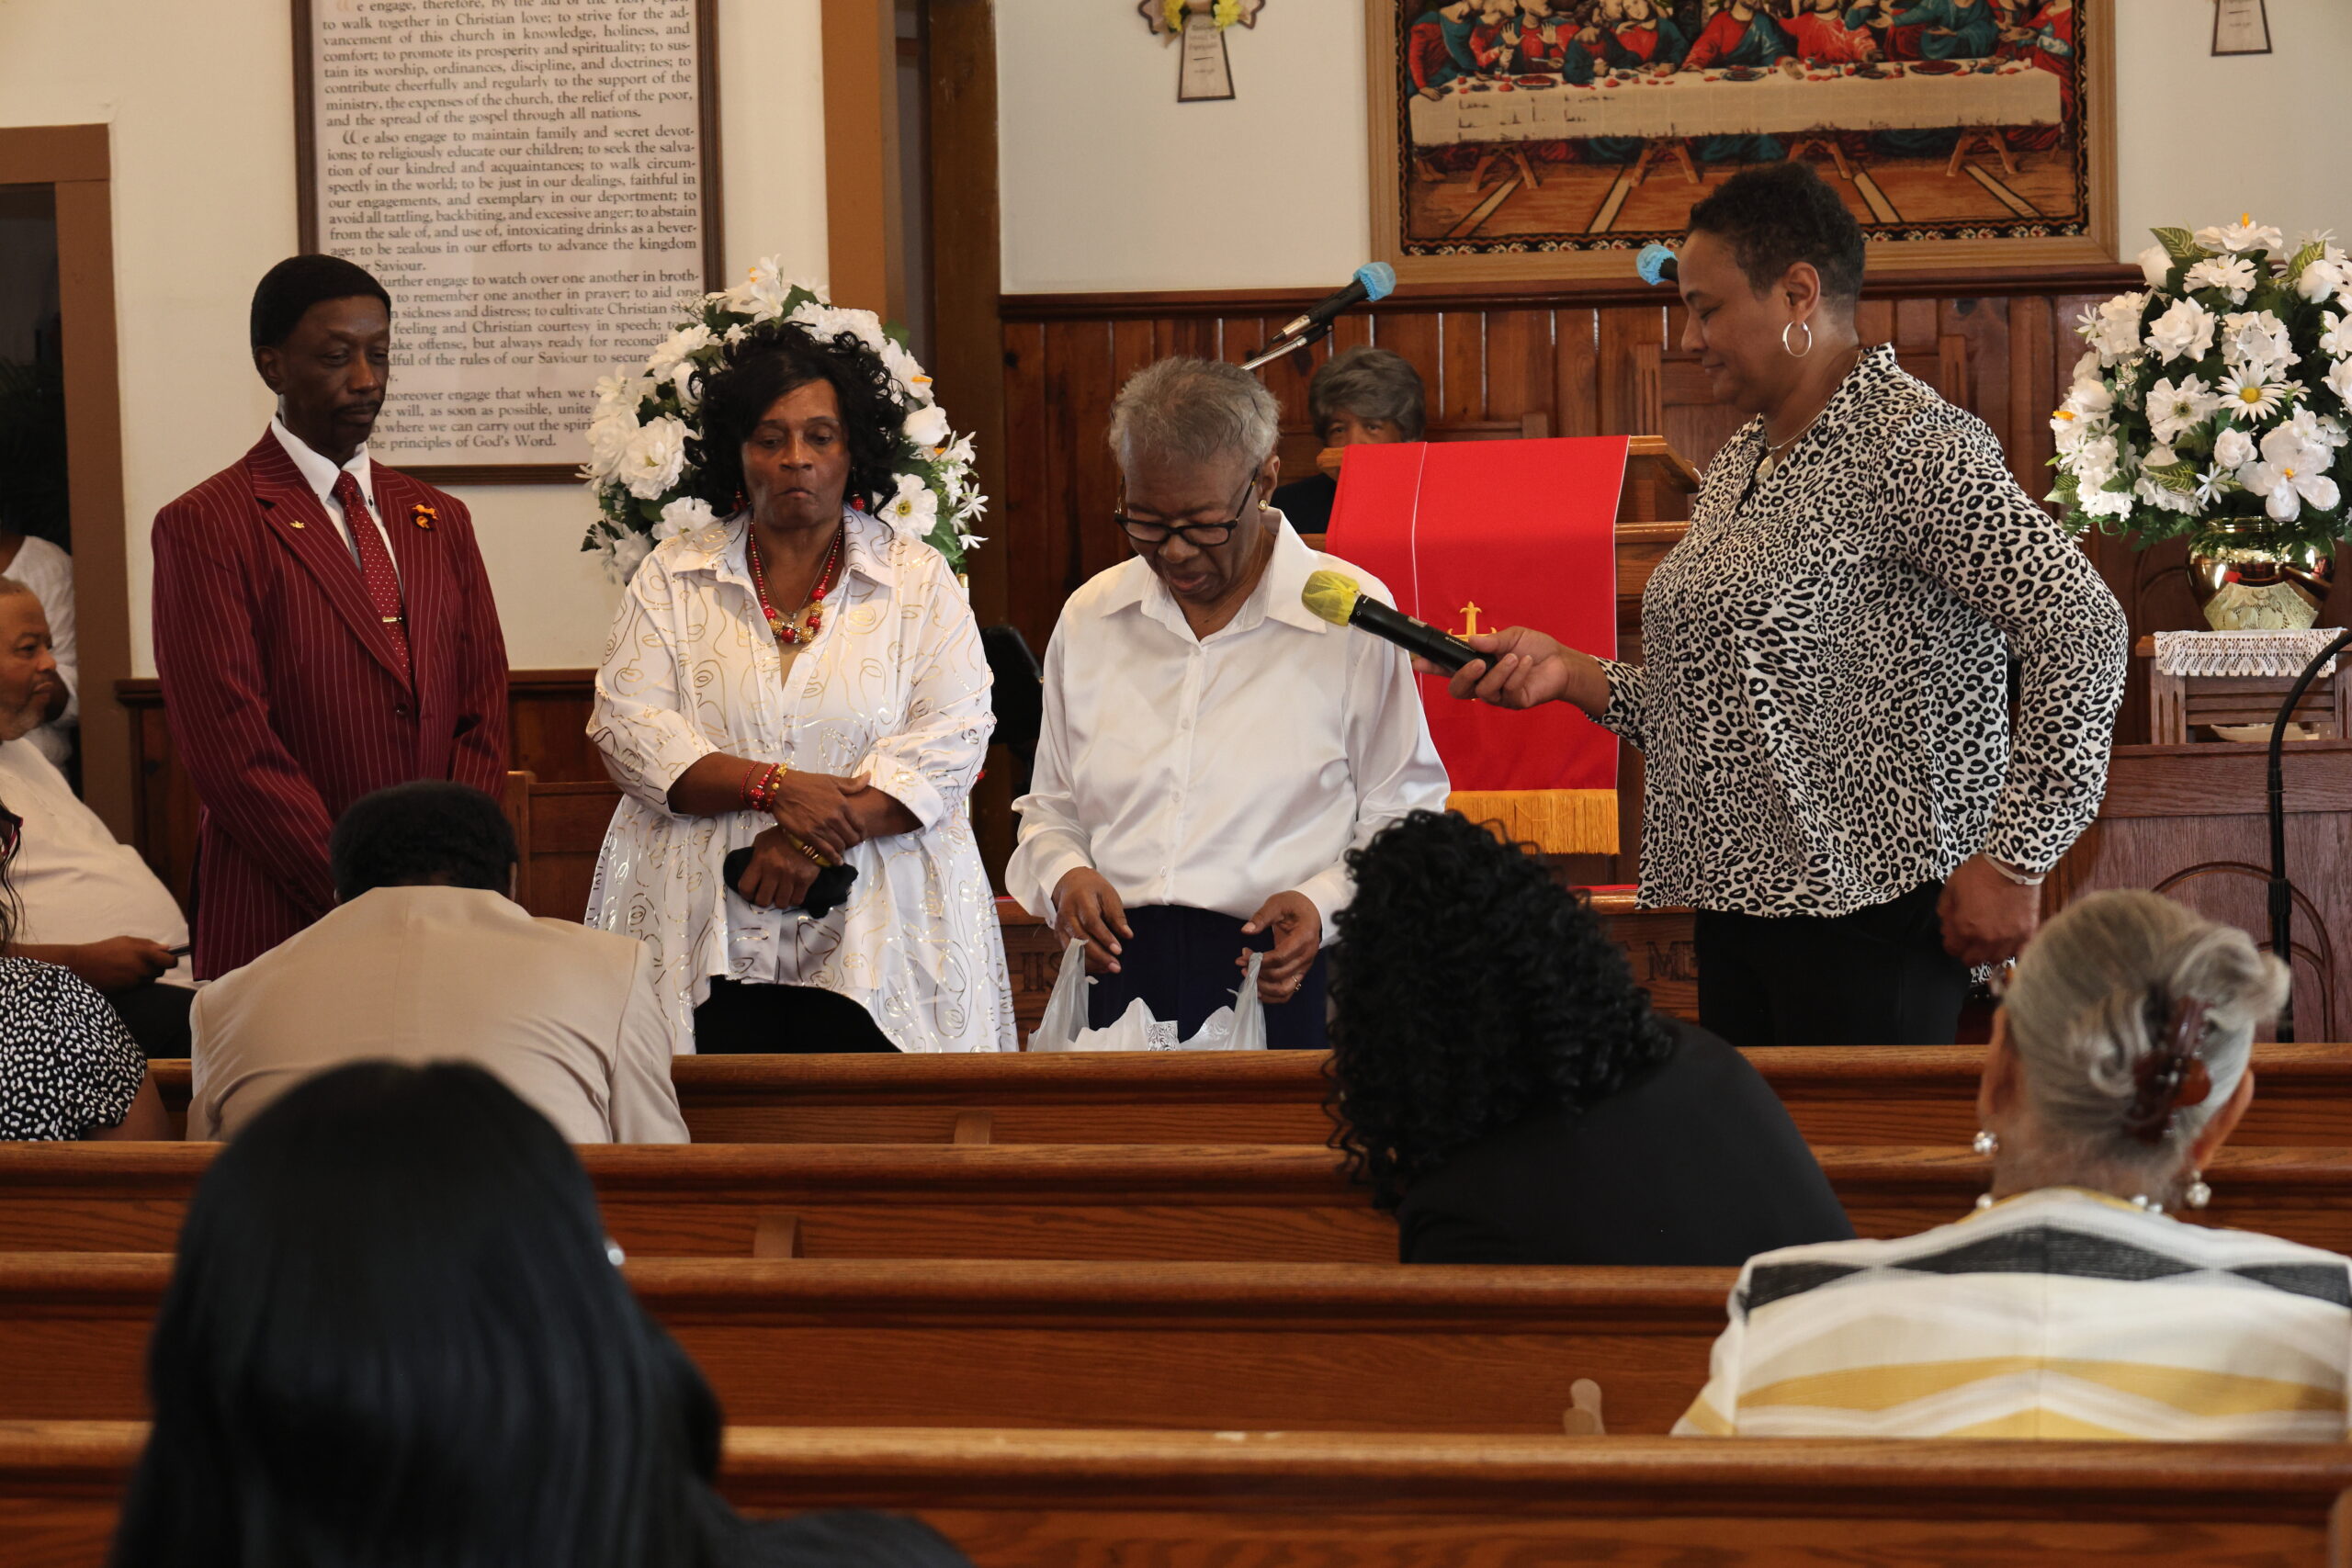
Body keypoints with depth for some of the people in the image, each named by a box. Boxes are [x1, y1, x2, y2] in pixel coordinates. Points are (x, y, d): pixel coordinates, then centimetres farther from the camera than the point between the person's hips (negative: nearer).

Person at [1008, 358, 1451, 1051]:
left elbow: (1401, 816, 6)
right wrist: (1065, 875, 3)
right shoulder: (1090, 618, 15)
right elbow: (1050, 806, 24)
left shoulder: (1350, 617, 2)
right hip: (1122, 980, 3)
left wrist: (1324, 903, -10)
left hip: (1284, 989, -3)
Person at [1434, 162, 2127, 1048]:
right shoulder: (1737, 468, 17)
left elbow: (2083, 631, -19)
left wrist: (2014, 860, -18)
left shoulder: (1915, 447, -12)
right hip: (1736, 908, 9)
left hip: (1868, 916, -9)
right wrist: (1573, 675, 7)